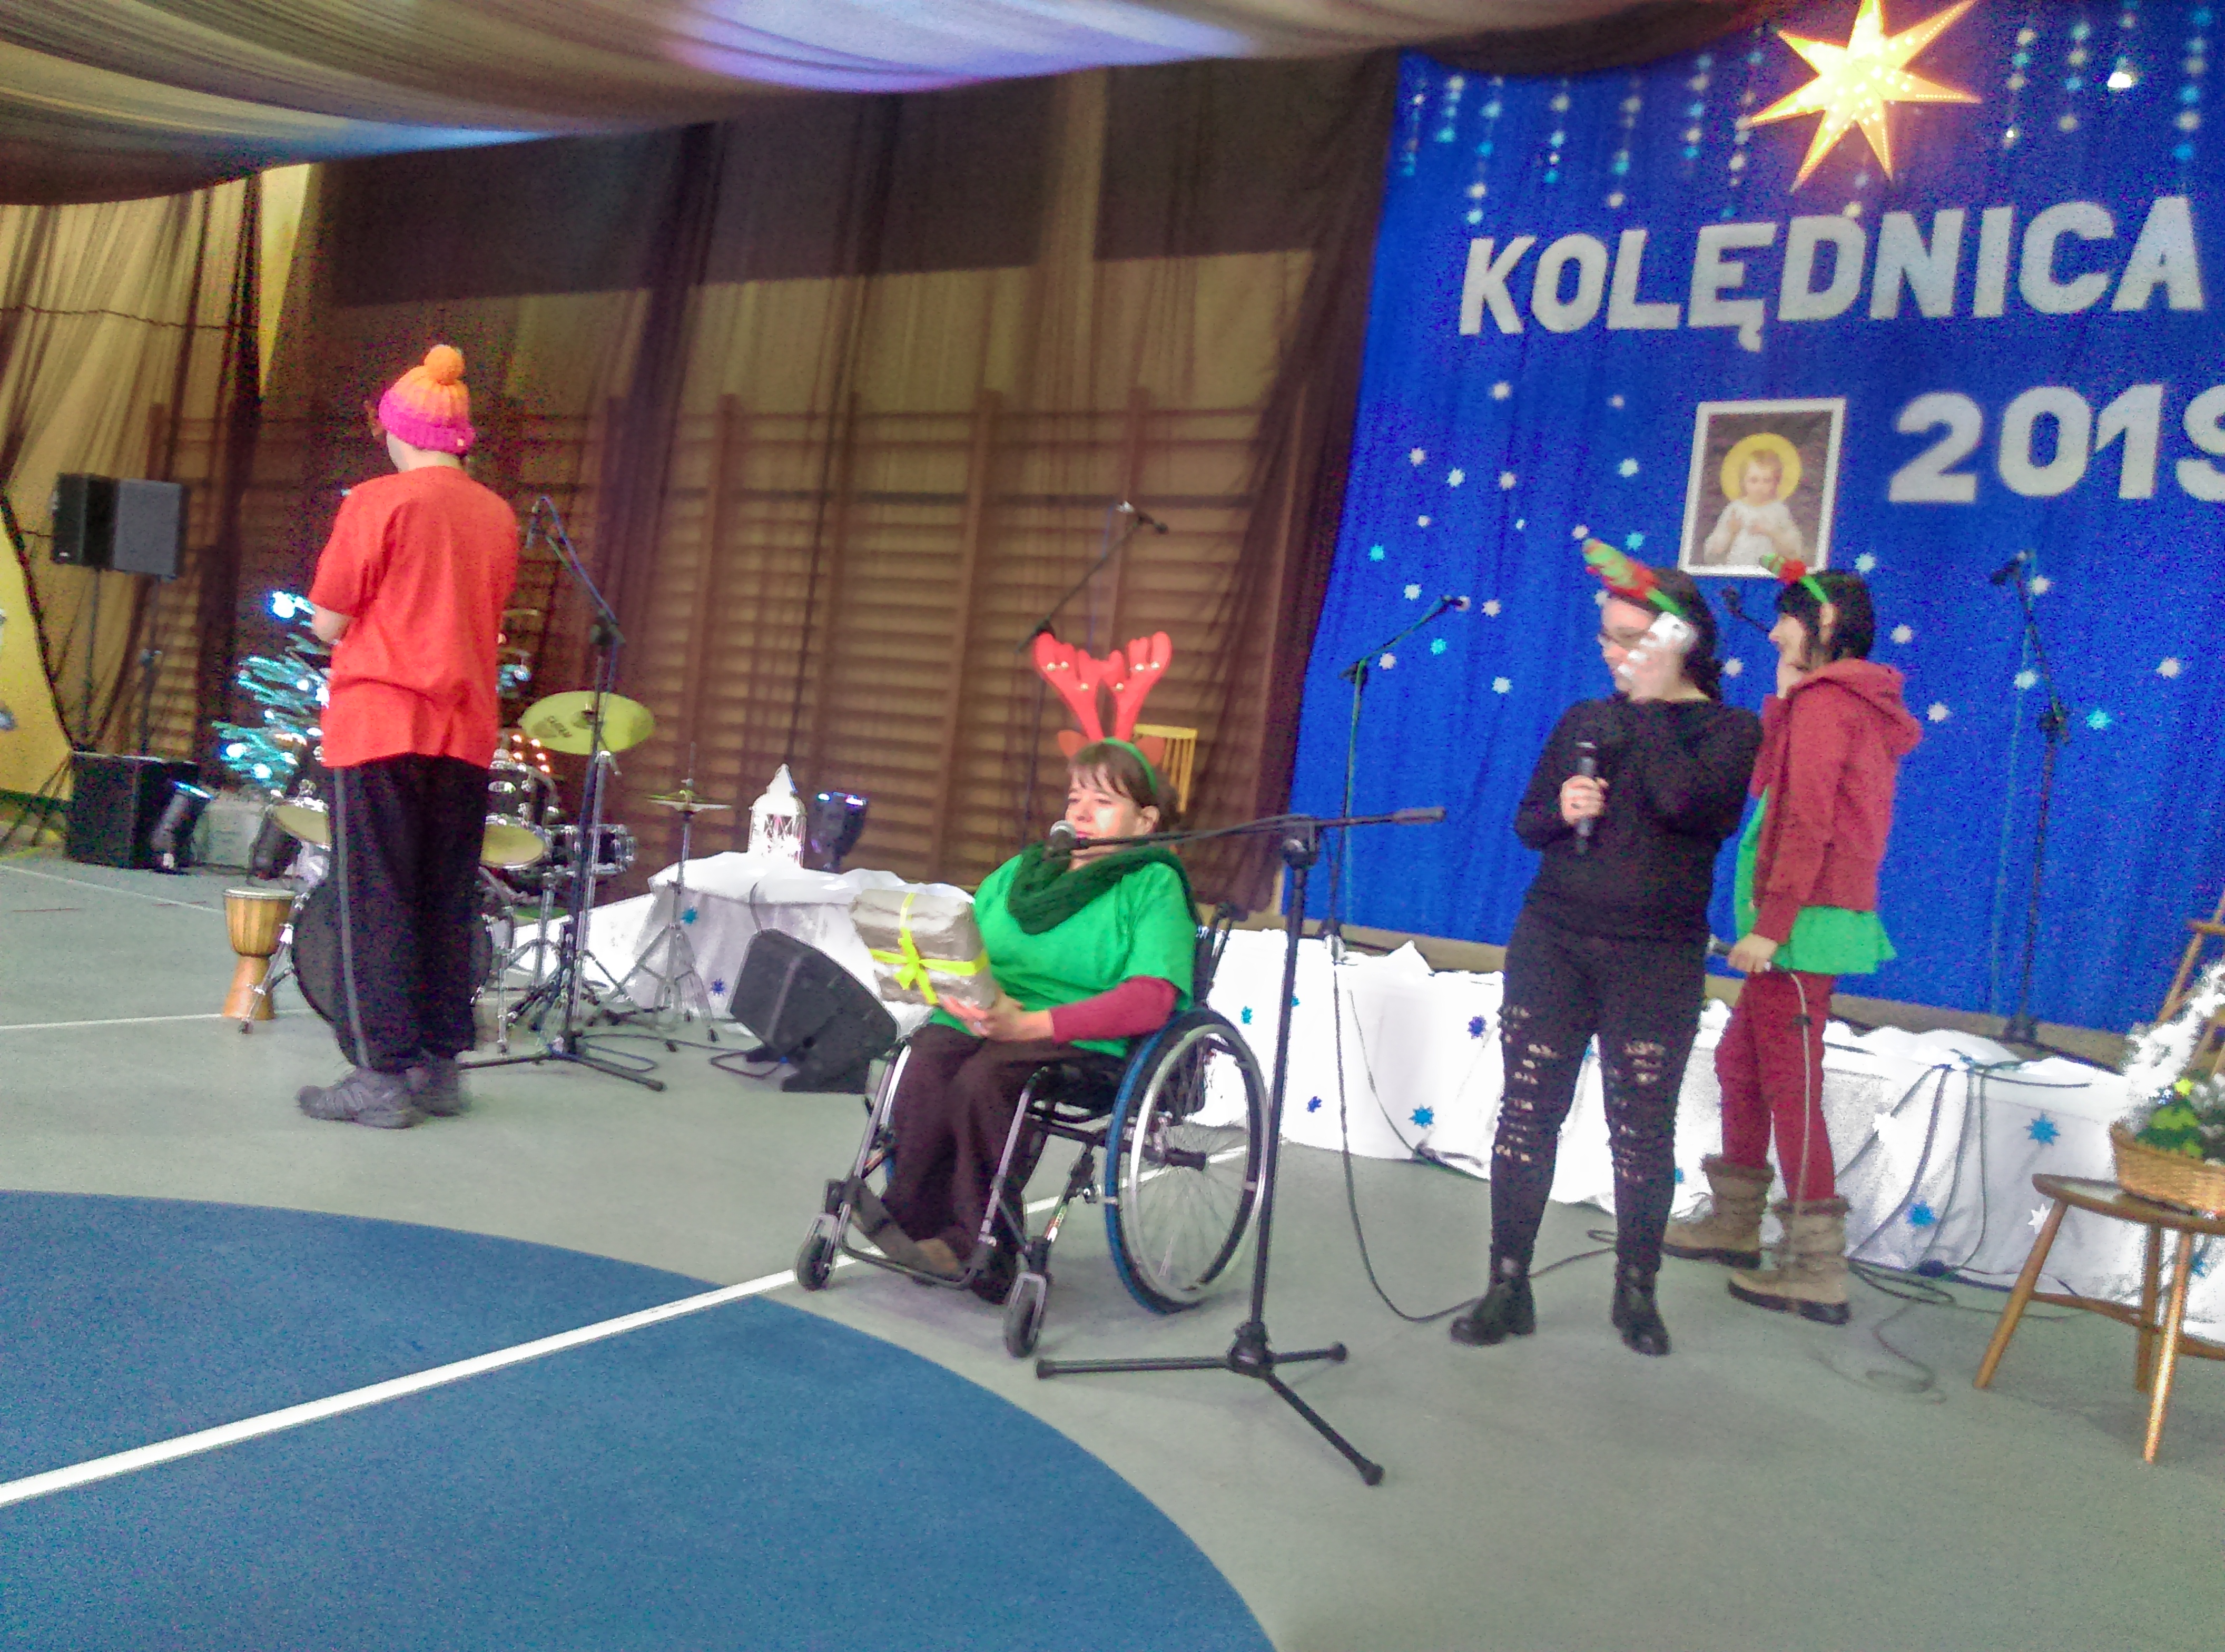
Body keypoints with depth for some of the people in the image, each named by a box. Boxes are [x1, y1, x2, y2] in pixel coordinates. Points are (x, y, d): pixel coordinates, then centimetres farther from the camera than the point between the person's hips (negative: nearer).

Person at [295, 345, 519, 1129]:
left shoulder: (378, 502, -7)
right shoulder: (498, 515, 8)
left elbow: (328, 623, -6)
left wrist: (370, 616, 12)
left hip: (380, 722, -5)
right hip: (464, 730, 5)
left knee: (375, 903, -1)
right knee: (446, 905, 10)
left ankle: (382, 1077, -1)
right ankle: (439, 1066, 16)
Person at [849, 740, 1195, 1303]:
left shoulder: (1153, 886, 5)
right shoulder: (1020, 871, 24)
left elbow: (1150, 1000, -10)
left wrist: (1033, 1024, -21)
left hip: (1081, 1043, -5)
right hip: (978, 1022, 5)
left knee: (982, 1077, -33)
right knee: (925, 1065, -28)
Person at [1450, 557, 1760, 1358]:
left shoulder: (1728, 729, -1)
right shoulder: (1584, 721, 11)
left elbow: (1685, 801, -21)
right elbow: (1527, 820, 14)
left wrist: (1650, 703, -14)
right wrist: (1561, 810, -8)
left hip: (1655, 960, -3)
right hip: (1553, 940, 3)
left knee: (1642, 1128, 5)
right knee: (1527, 1112, 2)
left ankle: (1637, 1292, 23)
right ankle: (1508, 1288, 11)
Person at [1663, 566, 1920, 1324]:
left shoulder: (1822, 702, -12)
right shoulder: (1857, 706, 17)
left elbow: (1807, 823, -20)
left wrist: (1771, 924, -21)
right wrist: (1784, 699, 9)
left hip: (1803, 919, -10)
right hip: (1819, 917, 10)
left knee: (1789, 1084, -6)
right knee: (1739, 1060, 18)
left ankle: (1817, 1272, 0)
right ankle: (1734, 1222, 30)